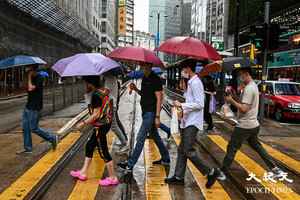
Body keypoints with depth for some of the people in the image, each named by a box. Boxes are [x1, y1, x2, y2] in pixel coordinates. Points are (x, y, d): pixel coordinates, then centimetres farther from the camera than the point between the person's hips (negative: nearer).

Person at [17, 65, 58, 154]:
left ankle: (53, 138, 10)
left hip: (35, 108, -9)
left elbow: (31, 88, -24)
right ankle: (27, 148, 18)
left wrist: (29, 77, -17)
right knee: (25, 128, 9)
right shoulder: (31, 78, 11)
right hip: (28, 106, 9)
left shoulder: (39, 78, -13)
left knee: (34, 128, -5)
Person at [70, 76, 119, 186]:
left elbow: (96, 115, -21)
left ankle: (112, 178, 10)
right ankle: (83, 173, 29)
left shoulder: (96, 95, -19)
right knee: (89, 145, 18)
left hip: (101, 126, -10)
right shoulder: (103, 91, 8)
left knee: (103, 151, -1)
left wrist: (83, 123, -13)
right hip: (105, 123, 10)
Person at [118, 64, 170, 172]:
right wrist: (136, 89, 2)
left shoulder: (155, 79, -14)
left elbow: (159, 98, -17)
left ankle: (130, 165, -2)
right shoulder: (144, 78, 12)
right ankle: (165, 159, 31)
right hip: (146, 112, 9)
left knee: (140, 138, -7)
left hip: (151, 113, -9)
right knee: (155, 136, 17)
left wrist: (157, 116, -20)